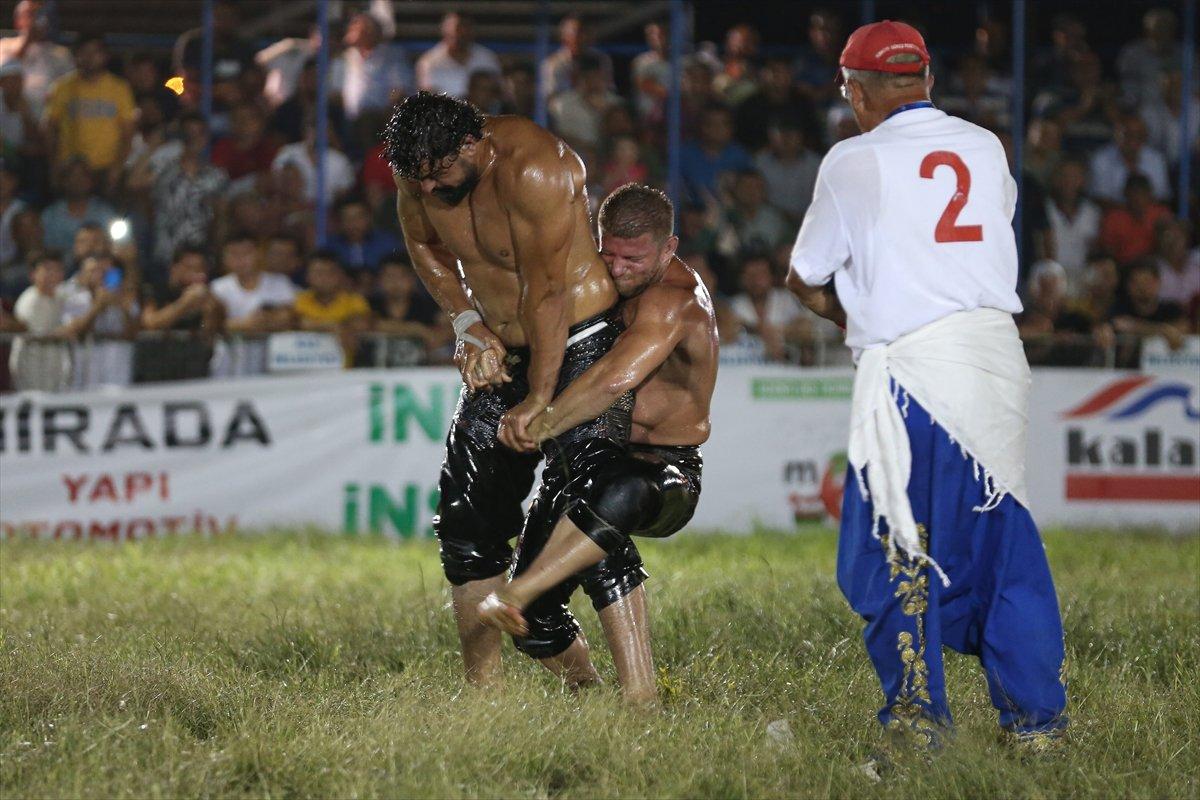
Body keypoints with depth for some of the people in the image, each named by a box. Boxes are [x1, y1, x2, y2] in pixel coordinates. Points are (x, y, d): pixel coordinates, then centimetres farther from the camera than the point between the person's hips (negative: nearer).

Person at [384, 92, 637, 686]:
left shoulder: (531, 169, -27)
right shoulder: (419, 171, -5)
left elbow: (547, 292, -26)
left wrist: (538, 400, -24)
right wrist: (468, 326, 2)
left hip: (578, 346, -8)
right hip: (502, 353, 8)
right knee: (465, 517, 5)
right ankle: (482, 684, 10)